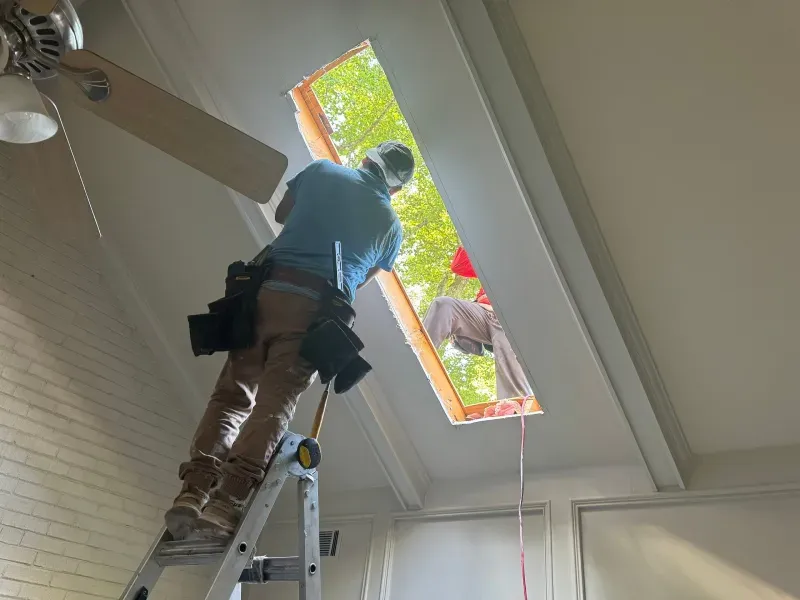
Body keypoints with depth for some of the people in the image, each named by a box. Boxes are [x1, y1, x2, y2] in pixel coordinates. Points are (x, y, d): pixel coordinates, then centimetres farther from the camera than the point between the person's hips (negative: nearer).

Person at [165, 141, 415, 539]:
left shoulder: (321, 171, 16)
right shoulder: (390, 225, 16)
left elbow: (281, 214, 30)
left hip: (267, 290, 2)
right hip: (316, 309, -1)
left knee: (232, 393, 3)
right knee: (275, 402, -9)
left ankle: (194, 489, -10)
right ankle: (227, 502, -21)